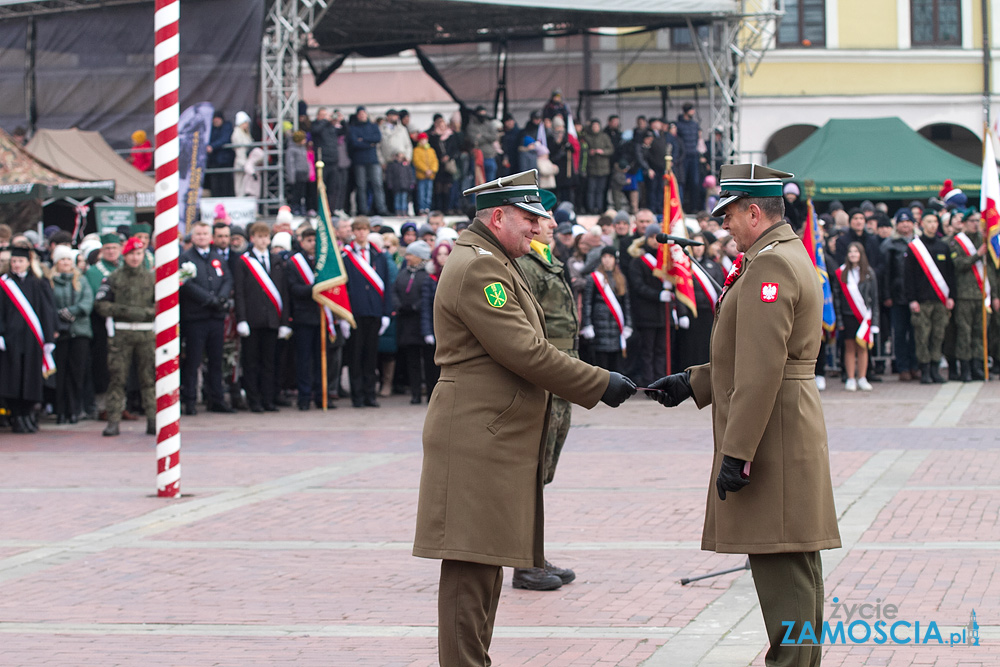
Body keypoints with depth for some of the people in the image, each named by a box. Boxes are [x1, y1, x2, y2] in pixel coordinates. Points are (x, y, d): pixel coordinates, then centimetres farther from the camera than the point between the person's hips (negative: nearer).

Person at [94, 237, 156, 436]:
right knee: (117, 377, -4)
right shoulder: (113, 278, 7)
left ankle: (153, 420, 4)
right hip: (120, 333, -1)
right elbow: (100, 305, 2)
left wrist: (143, 312, -11)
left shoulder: (152, 278, 11)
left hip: (146, 333, 1)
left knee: (149, 378, 1)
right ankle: (113, 421, -1)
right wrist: (123, 311, -10)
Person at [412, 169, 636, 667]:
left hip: (499, 438, 11)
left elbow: (525, 350, 24)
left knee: (486, 563, 13)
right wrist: (599, 384, -14)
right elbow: (523, 351, -19)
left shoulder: (498, 267, 21)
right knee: (470, 565, -9)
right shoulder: (476, 267, -14)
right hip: (477, 438, -11)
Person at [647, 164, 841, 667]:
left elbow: (761, 370, -23)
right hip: (793, 431, 11)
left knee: (780, 567, -9)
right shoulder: (792, 256, 17)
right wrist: (692, 383, 21)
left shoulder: (769, 265, -17)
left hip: (771, 429, -11)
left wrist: (737, 452, -22)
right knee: (795, 565, 15)